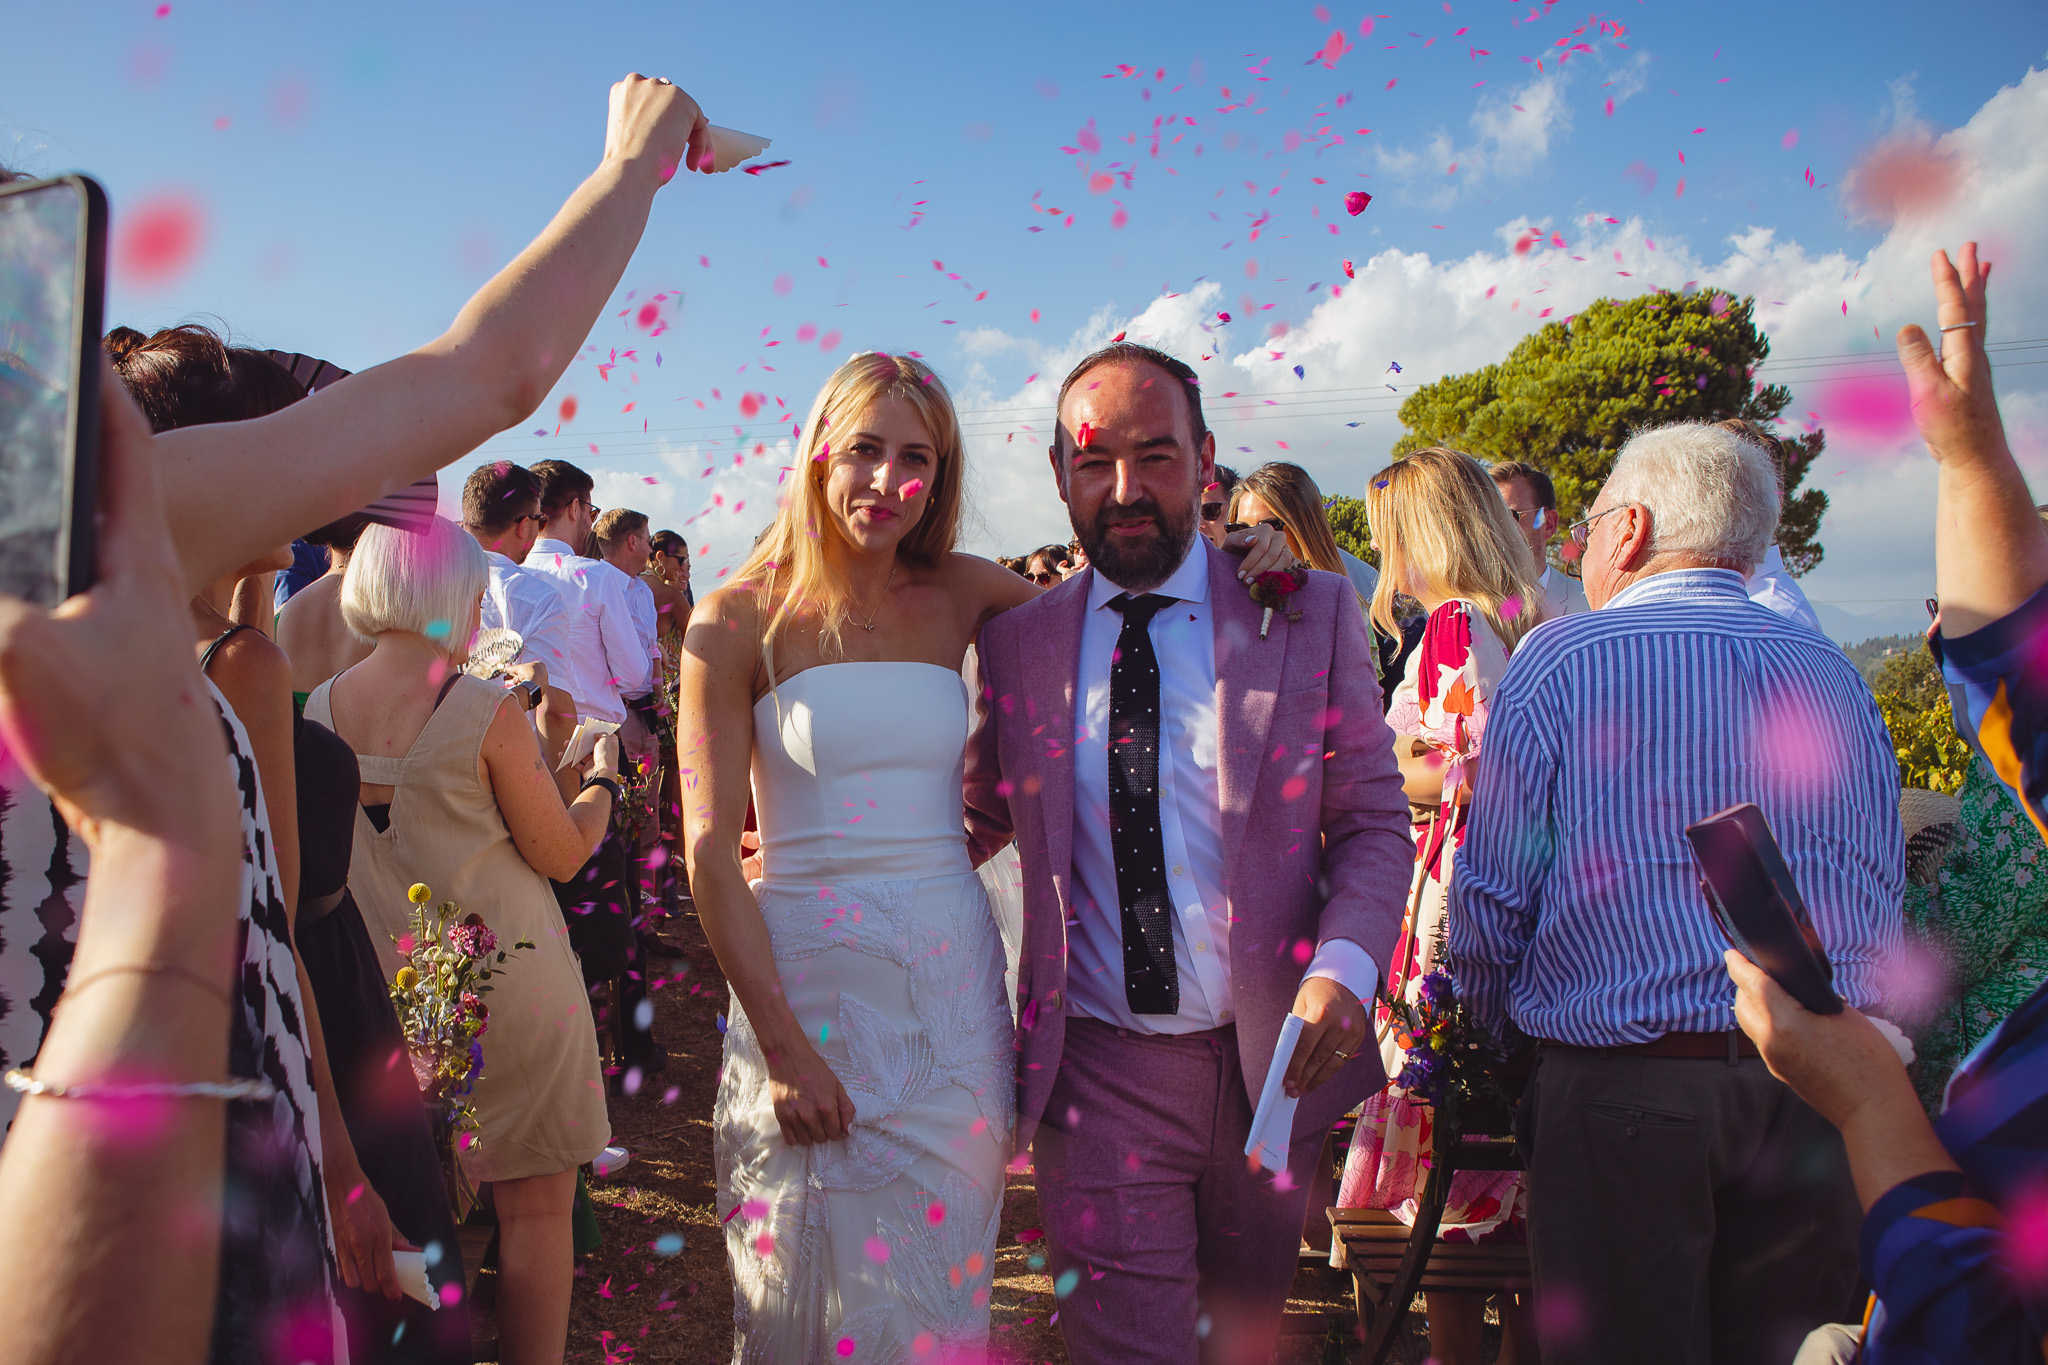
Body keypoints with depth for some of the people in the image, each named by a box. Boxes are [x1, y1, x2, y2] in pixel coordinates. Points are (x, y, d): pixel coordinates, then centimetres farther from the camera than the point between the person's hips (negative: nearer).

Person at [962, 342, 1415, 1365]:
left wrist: (1344, 967, -17)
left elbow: (1374, 824, 0)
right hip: (1096, 1067, -1)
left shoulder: (1310, 612, -2)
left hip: (1270, 1060, 1)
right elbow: (981, 821, 11)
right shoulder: (1014, 640, 1)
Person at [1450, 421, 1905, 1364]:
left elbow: (1490, 900, -6)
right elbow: (1880, 904, 13)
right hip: (1819, 1093, 5)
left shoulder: (1559, 661, -6)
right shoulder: (1836, 678, 8)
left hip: (1621, 1093, -4)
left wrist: (1500, 1039, 11)